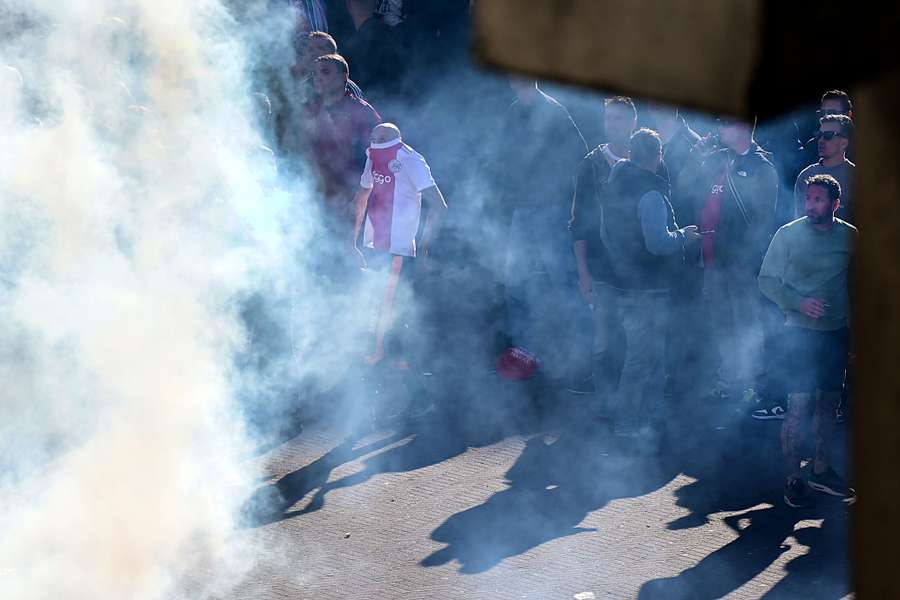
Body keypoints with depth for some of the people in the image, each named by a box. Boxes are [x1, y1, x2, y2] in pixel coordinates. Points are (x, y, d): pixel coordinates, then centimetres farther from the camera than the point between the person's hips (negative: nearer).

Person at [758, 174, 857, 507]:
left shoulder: (850, 236, 3)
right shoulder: (789, 235, -5)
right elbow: (767, 280, -3)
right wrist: (799, 303, -17)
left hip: (836, 332, 4)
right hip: (801, 332, -4)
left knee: (828, 404, 11)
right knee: (799, 406, -9)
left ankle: (821, 470, 24)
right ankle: (793, 478, -1)